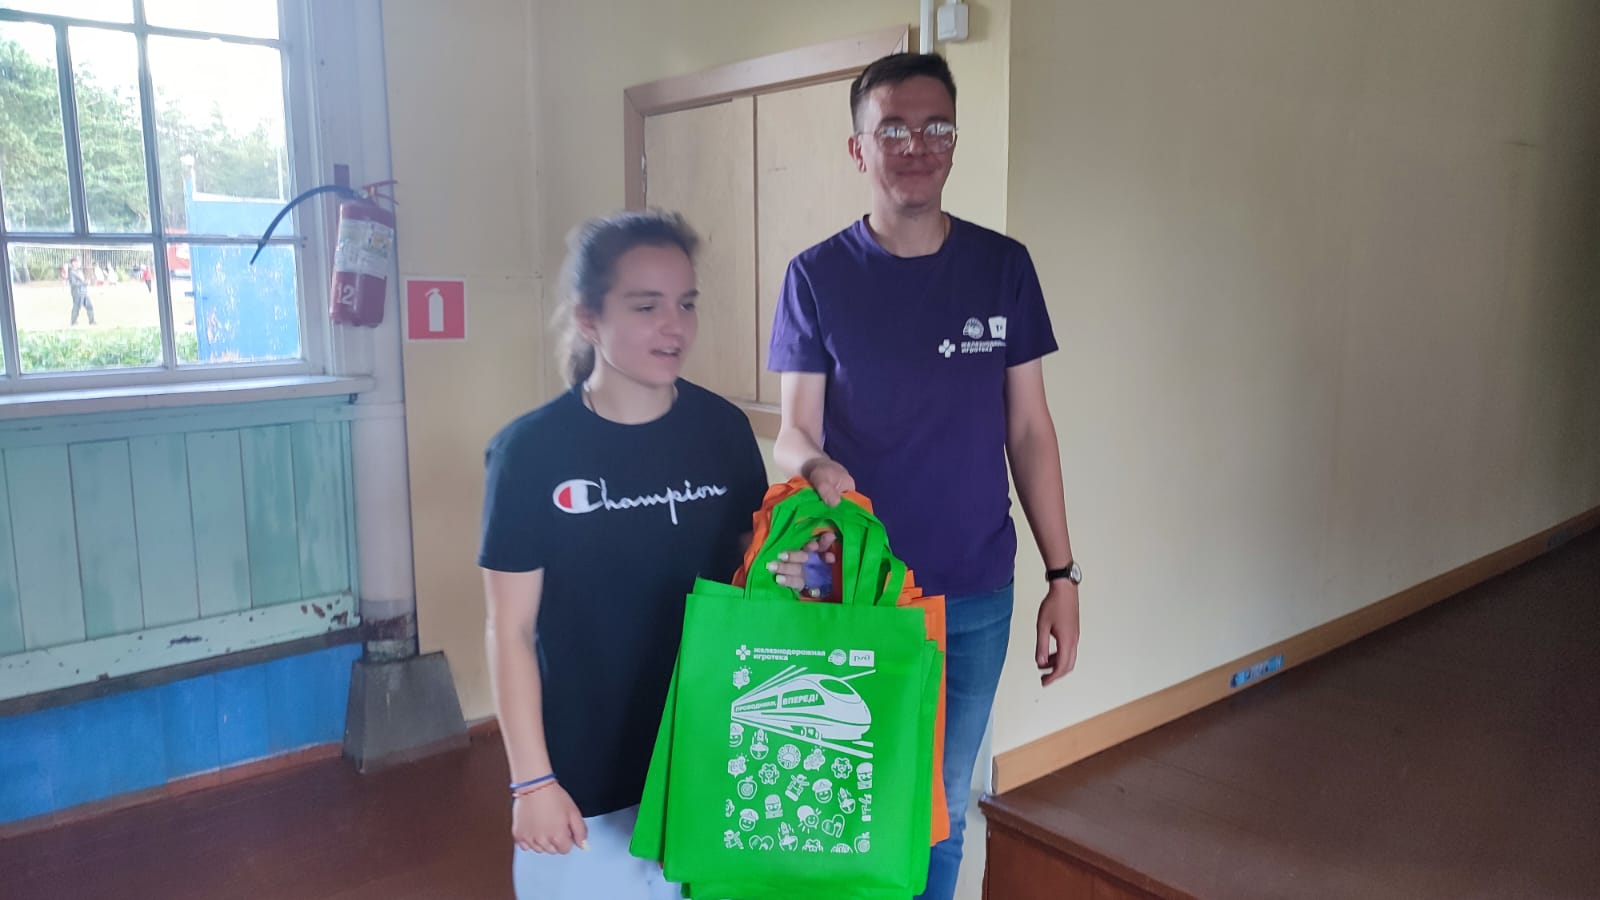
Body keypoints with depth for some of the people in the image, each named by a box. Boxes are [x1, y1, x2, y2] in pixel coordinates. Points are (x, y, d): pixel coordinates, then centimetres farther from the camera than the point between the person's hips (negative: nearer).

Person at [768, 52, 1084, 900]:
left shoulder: (1003, 267, 0)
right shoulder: (817, 276, -5)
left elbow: (1028, 429, 3)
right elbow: (794, 430, -7)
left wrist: (1062, 576, 1)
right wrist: (813, 465, -31)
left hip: (975, 595, 2)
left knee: (940, 812, 16)